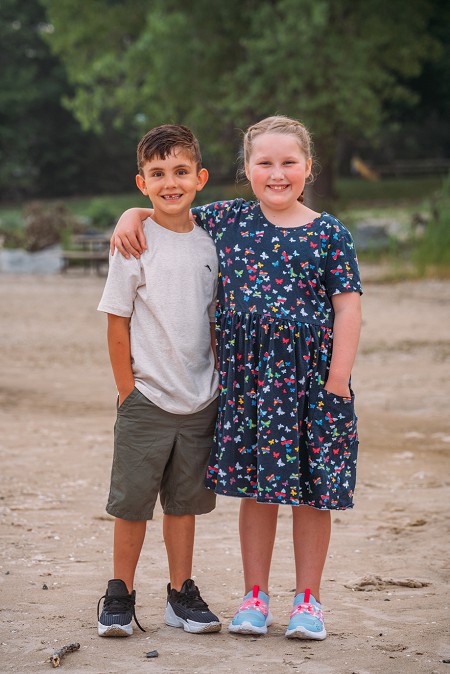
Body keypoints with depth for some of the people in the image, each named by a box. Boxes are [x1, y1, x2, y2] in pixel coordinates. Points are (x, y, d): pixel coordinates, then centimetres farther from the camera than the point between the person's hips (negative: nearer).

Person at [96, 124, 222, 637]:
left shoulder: (209, 243, 5)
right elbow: (117, 322, -6)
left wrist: (220, 382, 9)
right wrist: (127, 391, -8)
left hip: (199, 400, 4)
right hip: (146, 400, -4)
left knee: (185, 500, 12)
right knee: (133, 503, 2)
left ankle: (181, 594, 21)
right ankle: (120, 595, 15)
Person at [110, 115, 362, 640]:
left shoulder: (329, 234, -2)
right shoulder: (228, 220, 6)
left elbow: (347, 307, -4)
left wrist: (338, 379, -9)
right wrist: (133, 214, 0)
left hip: (310, 373, -2)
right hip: (245, 374, 2)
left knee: (312, 489, 4)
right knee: (255, 487, 8)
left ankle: (308, 600, 16)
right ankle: (255, 597, 19)